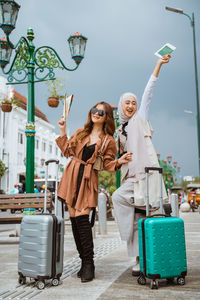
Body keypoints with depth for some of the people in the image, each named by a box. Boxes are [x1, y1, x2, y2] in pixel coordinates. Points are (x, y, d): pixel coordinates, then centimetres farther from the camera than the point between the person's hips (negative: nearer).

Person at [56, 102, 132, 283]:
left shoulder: (108, 140, 4)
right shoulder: (81, 132, 15)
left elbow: (108, 164, 2)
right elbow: (68, 151, 17)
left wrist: (120, 161, -16)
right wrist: (63, 132, 13)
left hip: (88, 180, -4)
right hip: (72, 176, 4)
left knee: (82, 217, -16)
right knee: (74, 218, 3)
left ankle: (88, 264, -5)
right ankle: (84, 261, 14)